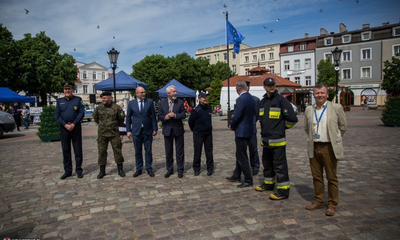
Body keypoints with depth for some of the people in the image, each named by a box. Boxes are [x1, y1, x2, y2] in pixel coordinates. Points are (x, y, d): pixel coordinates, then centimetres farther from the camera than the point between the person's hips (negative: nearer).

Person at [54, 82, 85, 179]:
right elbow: (56, 115, 2)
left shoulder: (78, 100, 2)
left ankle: (79, 170, 11)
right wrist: (65, 125, -11)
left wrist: (73, 124, -14)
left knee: (78, 149, 2)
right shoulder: (59, 101, 8)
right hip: (64, 128, 2)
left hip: (76, 127, -2)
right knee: (65, 150, 7)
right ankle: (67, 171, 17)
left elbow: (81, 113, -4)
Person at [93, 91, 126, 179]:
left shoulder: (116, 108, -6)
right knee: (102, 152, 5)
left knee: (117, 151, 2)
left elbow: (121, 119, 7)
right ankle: (102, 171, 17)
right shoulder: (99, 108, 2)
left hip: (114, 133, -2)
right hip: (102, 134, 2)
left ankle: (120, 170, 15)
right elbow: (95, 117, 20)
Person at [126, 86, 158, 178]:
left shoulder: (150, 102, 1)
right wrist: (128, 130, 0)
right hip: (136, 131, 1)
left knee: (148, 151, 6)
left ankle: (149, 169, 18)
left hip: (147, 130, 0)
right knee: (138, 151, 9)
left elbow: (153, 116, 3)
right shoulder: (131, 103, 2)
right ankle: (139, 169, 22)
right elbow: (128, 118, 5)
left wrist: (155, 129, -1)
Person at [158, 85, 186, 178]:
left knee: (180, 150, 6)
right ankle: (169, 169, 24)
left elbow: (184, 115, -6)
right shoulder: (162, 103, 2)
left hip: (178, 129, -1)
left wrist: (175, 115, -21)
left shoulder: (180, 102, -1)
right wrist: (165, 117, -18)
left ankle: (180, 170, 18)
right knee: (168, 151, 10)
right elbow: (159, 116, 2)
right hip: (167, 130, 1)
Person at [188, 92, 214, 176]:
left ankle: (210, 169, 18)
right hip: (198, 134, -4)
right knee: (197, 152, 4)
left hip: (208, 133, 4)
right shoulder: (196, 110, -13)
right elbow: (191, 121, -3)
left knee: (209, 152, 7)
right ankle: (196, 169, 17)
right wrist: (194, 130, 7)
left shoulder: (209, 108, 4)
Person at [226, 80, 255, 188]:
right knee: (239, 155, 20)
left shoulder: (241, 99, -20)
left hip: (241, 131, -10)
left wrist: (232, 126, -2)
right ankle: (236, 176, 33)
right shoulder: (251, 98, 8)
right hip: (249, 130, 10)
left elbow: (236, 116, -23)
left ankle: (248, 180, 10)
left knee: (242, 157, 1)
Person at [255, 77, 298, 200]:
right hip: (265, 139, 8)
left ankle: (283, 190, 8)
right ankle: (268, 183, 37)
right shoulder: (263, 101, 11)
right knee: (267, 163, 19)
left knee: (279, 165, -2)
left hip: (277, 139, -7)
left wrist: (283, 127, 1)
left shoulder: (281, 100, -10)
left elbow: (292, 118, -13)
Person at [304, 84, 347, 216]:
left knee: (332, 177, 5)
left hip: (329, 148, -3)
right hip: (314, 148, 4)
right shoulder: (308, 110, 7)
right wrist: (312, 138, 12)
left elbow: (343, 126, 6)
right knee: (316, 176, 12)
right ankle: (319, 201, 27)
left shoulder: (336, 108, -3)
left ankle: (332, 204, 20)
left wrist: (334, 139, 9)